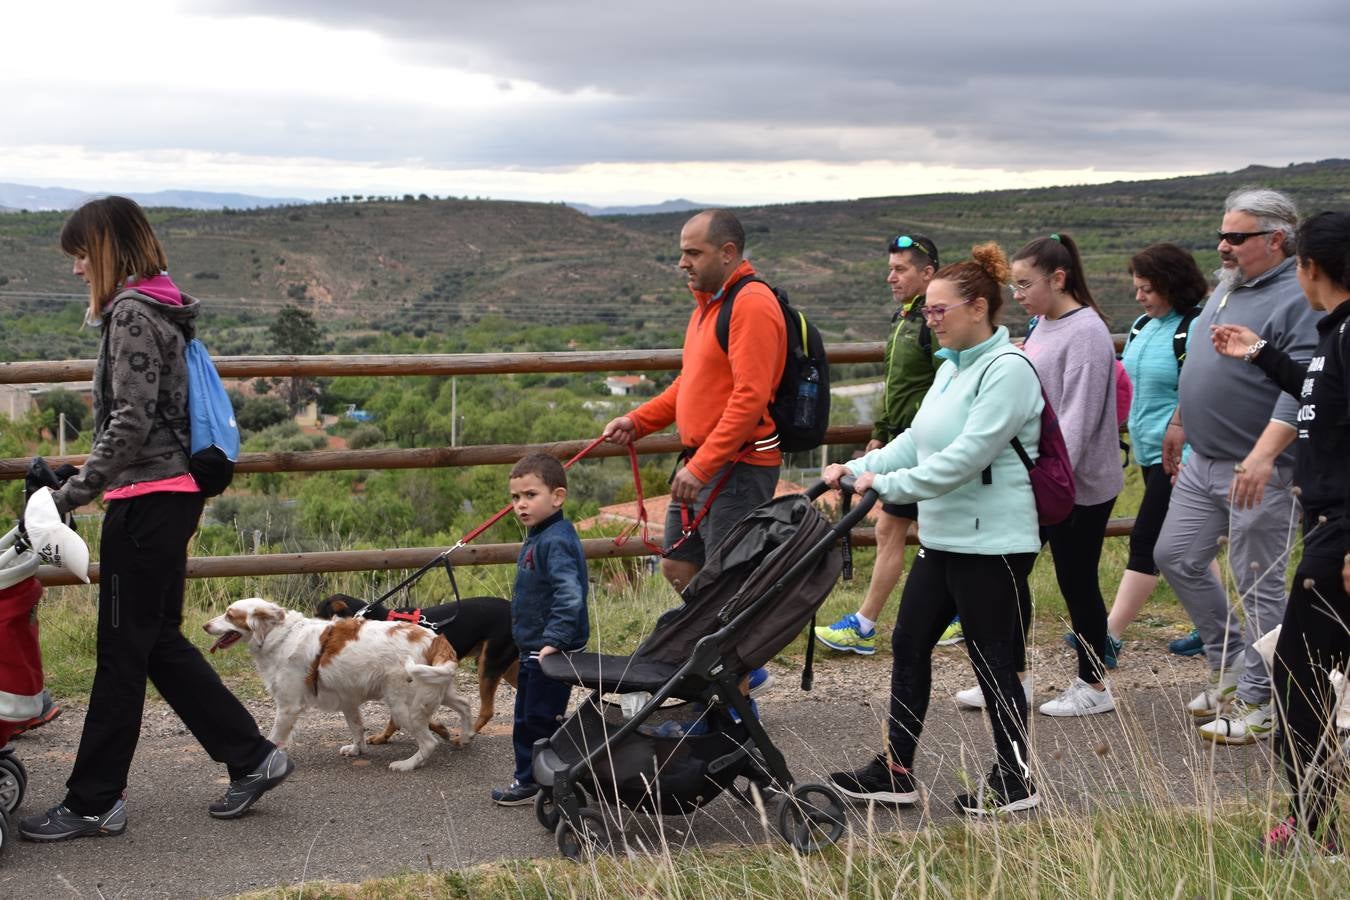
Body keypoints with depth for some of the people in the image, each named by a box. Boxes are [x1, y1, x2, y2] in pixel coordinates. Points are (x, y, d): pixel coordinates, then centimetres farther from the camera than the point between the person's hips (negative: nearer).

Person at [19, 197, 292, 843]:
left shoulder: (132, 312, -13)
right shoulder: (160, 308, 17)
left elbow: (131, 421, -20)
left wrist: (73, 493, -17)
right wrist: (80, 488, 21)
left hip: (146, 500, -10)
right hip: (170, 494, 10)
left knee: (123, 649, -3)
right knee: (159, 643, 14)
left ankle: (92, 802, 6)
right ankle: (251, 757, 17)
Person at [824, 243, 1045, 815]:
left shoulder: (1008, 370, -16)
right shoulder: (953, 367, 14)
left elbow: (967, 456, -25)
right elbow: (916, 442, 14)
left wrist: (889, 485, -23)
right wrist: (858, 469, 2)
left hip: (992, 542, -10)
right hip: (943, 537, 10)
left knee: (993, 660, 0)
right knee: (909, 643, 10)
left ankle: (1015, 781, 14)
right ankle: (895, 771, 18)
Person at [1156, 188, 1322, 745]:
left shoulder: (1296, 301, -16)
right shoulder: (1225, 290, 13)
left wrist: (1263, 454, -34)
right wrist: (1179, 423, 28)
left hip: (1257, 471, -9)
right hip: (1202, 462, 9)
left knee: (1258, 586, 0)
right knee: (1176, 558, 13)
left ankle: (1257, 703, 10)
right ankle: (1227, 662, 30)